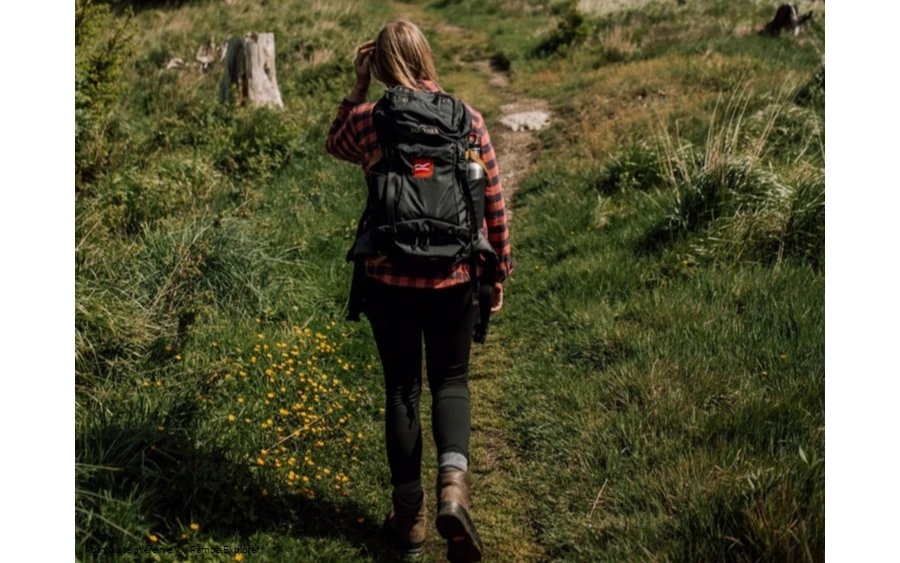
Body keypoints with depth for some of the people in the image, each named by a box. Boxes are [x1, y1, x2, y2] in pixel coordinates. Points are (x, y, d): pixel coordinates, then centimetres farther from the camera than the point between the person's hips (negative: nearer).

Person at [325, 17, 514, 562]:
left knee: (402, 387, 15)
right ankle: (453, 484, -6)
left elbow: (336, 145, 20)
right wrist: (499, 270, 11)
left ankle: (410, 514, 24)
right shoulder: (466, 119, -5)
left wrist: (358, 89, 13)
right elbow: (494, 203, 0)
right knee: (451, 380, 18)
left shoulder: (366, 121, -5)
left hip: (390, 278, 0)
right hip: (453, 277, 0)